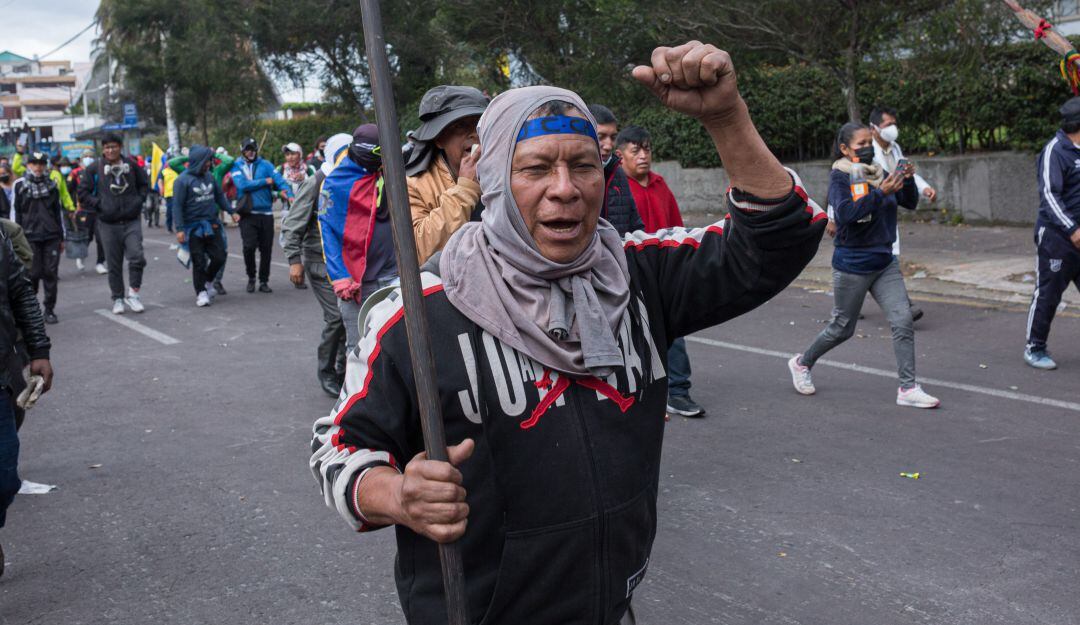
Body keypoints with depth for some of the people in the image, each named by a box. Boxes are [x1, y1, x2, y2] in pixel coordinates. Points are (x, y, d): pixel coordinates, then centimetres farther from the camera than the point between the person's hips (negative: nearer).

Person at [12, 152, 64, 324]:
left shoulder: (51, 184, 11)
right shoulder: (20, 185, 3)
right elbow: (15, 213, 3)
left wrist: (61, 237, 12)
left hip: (51, 236, 2)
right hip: (30, 236, -2)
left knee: (50, 273, 0)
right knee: (33, 273, -2)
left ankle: (50, 310, 8)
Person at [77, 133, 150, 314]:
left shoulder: (131, 165, 4)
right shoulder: (94, 168, -2)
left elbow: (144, 184, 18)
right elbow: (83, 193, 3)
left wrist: (138, 201, 4)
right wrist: (99, 205, -7)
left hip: (131, 221, 1)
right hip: (108, 224, -1)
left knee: (137, 257, -14)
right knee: (114, 264, 6)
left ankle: (133, 293, 2)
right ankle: (118, 299, 18)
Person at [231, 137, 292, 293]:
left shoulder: (265, 164, 6)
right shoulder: (237, 166, 3)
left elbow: (279, 179, -6)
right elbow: (243, 185, -13)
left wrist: (289, 195, -24)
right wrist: (265, 182, -8)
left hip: (266, 212, 2)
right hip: (247, 214, -2)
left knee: (266, 249, 5)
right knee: (249, 246, -12)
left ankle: (264, 281, 19)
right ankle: (251, 278, 12)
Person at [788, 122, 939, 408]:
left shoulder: (878, 172, 7)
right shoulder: (840, 176, -10)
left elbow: (910, 203, 7)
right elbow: (846, 213, -25)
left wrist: (908, 180, -11)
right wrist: (880, 192, -30)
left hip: (884, 262, 5)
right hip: (852, 264, -5)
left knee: (903, 320, -7)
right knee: (842, 328, 7)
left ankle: (908, 388, -3)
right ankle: (802, 363, 31)